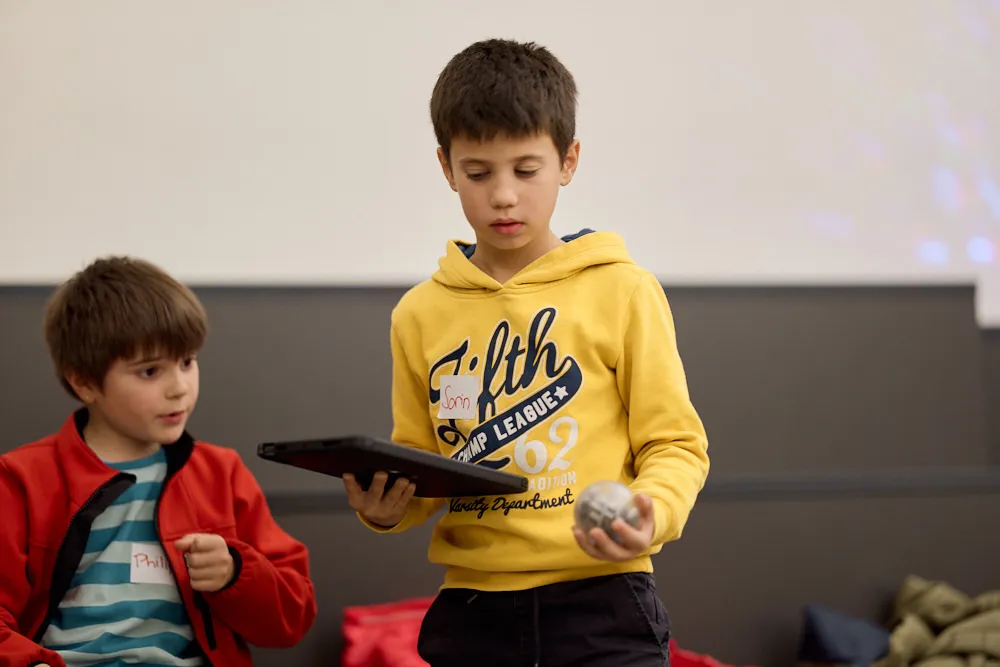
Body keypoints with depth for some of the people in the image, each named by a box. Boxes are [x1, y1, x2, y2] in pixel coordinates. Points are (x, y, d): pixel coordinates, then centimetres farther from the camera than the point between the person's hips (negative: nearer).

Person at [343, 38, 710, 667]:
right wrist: (387, 507, -7)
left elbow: (676, 442, -1)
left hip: (601, 604, -3)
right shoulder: (422, 314, 8)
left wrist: (651, 513, -21)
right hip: (472, 611, 3)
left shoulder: (624, 292, -1)